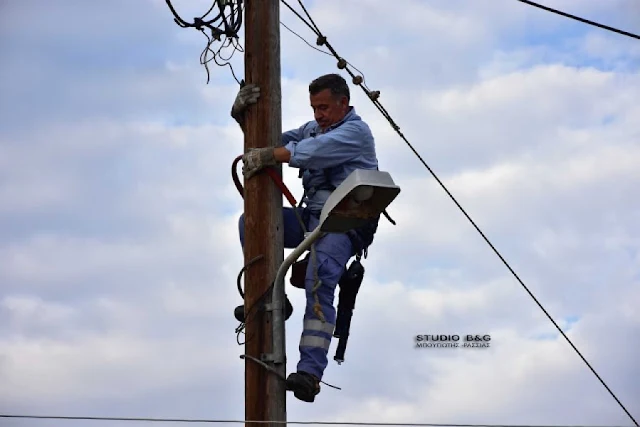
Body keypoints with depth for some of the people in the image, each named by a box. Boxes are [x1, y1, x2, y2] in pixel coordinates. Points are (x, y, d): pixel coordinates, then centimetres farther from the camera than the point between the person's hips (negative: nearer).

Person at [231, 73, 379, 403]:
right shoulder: (312, 128, 18)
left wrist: (269, 155, -35)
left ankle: (310, 372, -34)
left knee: (319, 282, -29)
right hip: (313, 218, 8)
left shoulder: (356, 131, -7)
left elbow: (316, 151, -25)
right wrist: (243, 116, -6)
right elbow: (278, 142, 12)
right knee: (250, 221, -7)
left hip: (345, 224, -8)